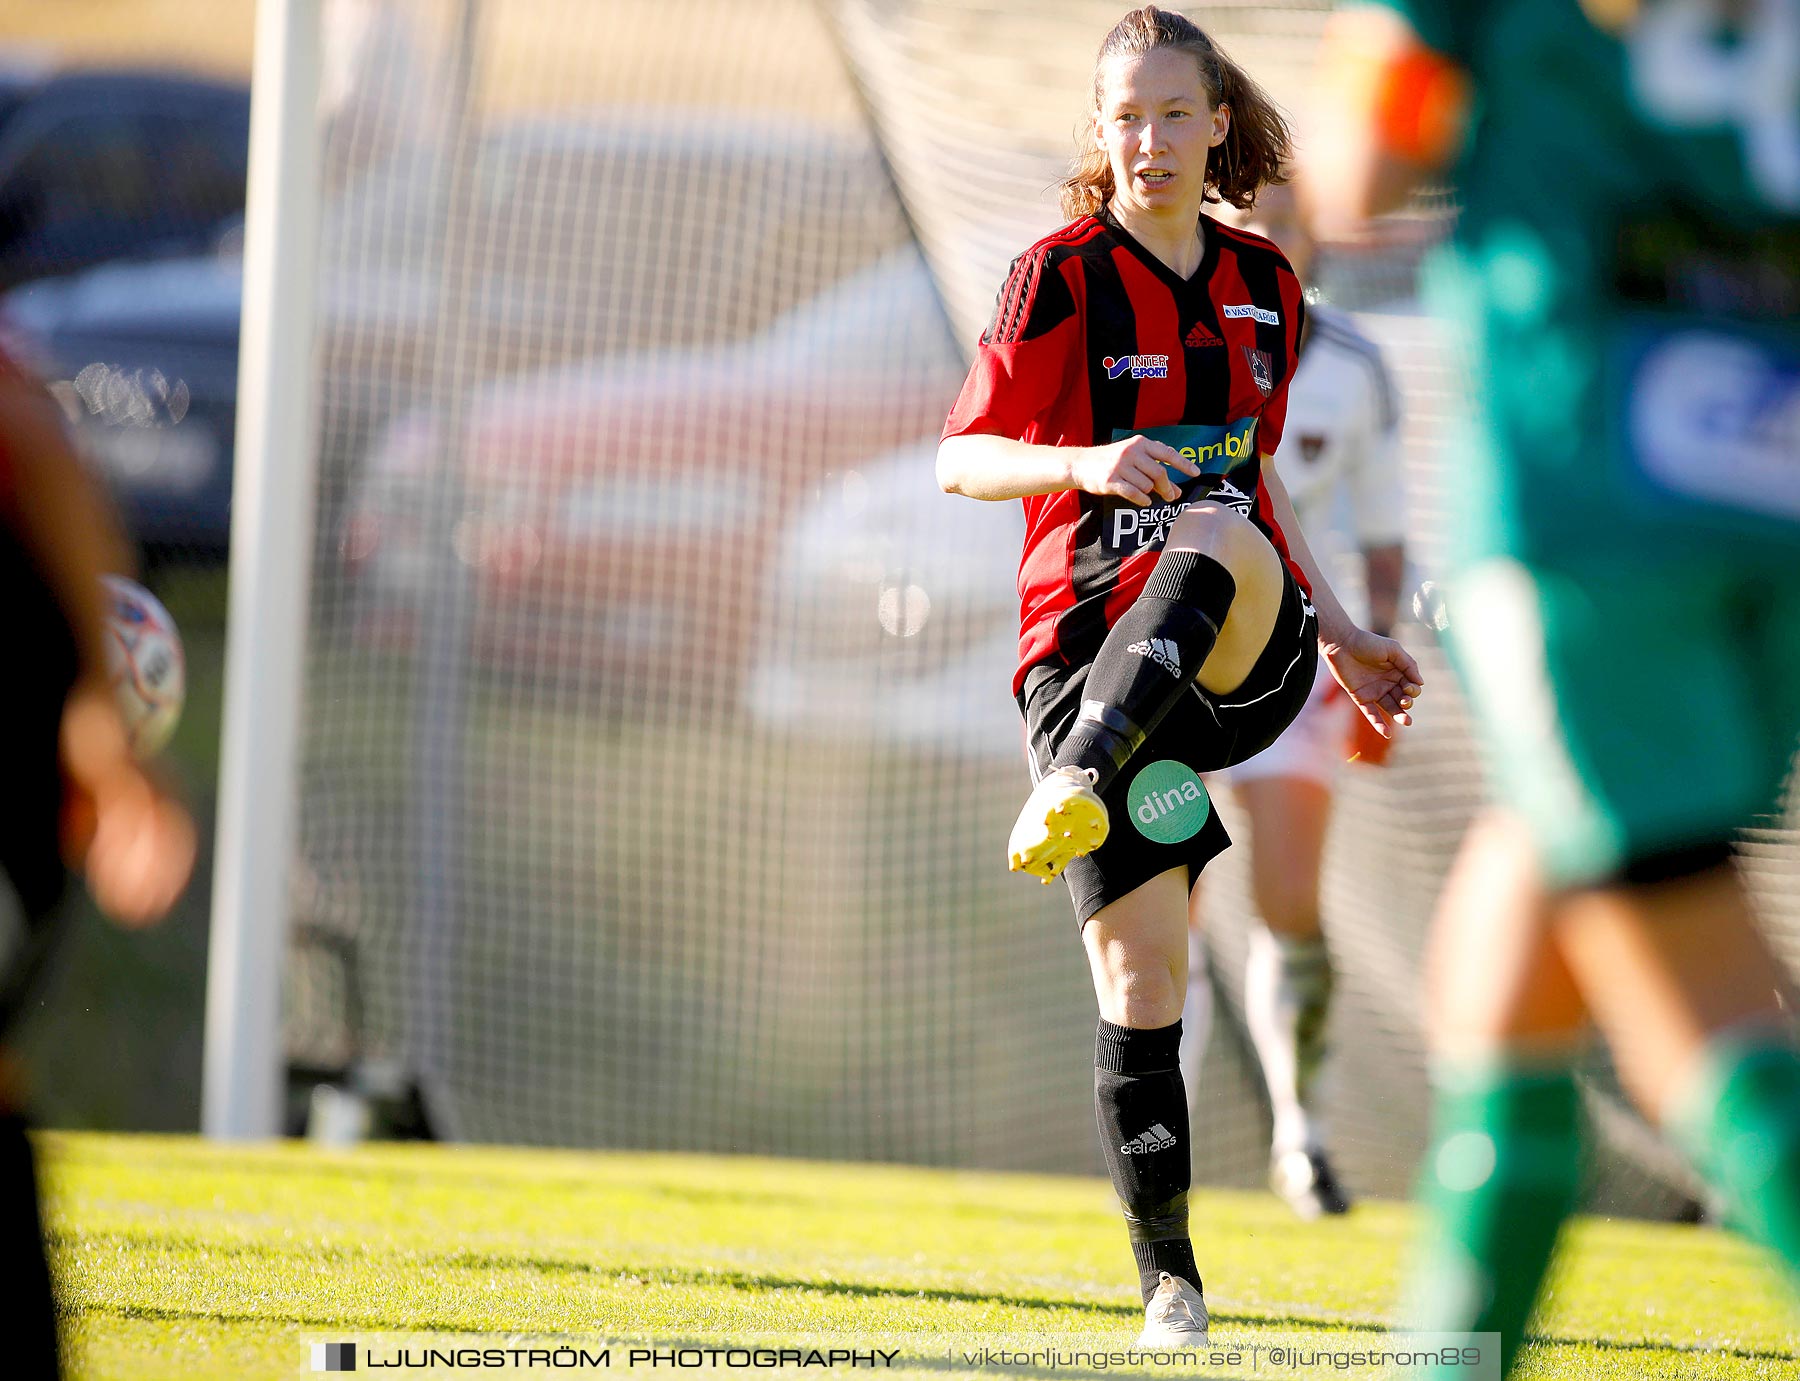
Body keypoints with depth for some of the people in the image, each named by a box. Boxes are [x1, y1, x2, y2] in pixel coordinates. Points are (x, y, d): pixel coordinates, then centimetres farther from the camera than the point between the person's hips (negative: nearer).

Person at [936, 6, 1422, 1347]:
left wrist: (1340, 636, 22)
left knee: (1222, 543, -37)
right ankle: (1168, 1277, 1)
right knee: (1140, 965, -9)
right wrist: (1086, 463, -19)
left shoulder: (1263, 285, 16)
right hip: (1090, 629, -2)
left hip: (1245, 649, 2)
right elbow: (959, 458, 0)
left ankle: (1075, 789, -55)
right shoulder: (1061, 278, 2)